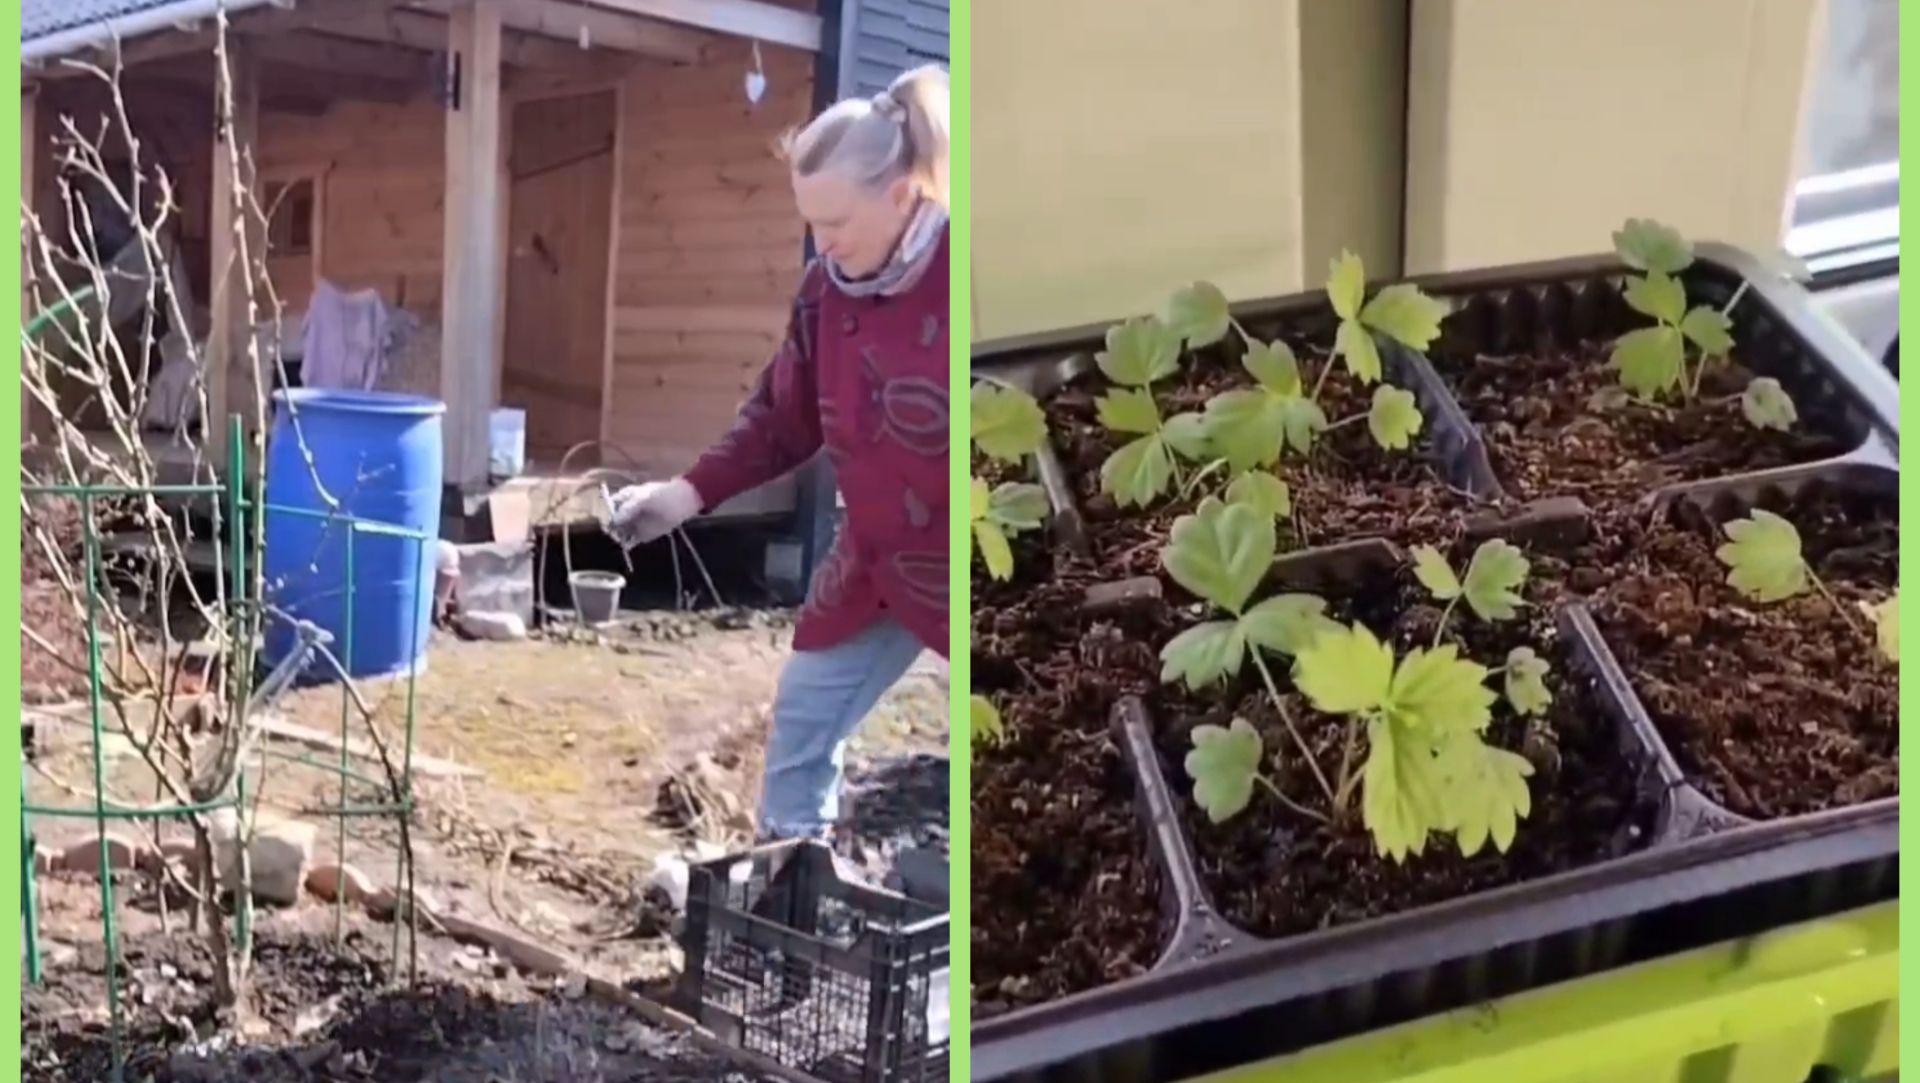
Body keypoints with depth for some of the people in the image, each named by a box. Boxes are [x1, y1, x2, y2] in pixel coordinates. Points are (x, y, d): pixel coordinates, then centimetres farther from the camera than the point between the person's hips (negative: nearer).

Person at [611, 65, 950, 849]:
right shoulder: (826, 287, -3)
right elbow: (783, 420, 7)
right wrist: (690, 492, 0)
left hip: (947, 566, -6)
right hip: (872, 561, 6)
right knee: (802, 718, 15)